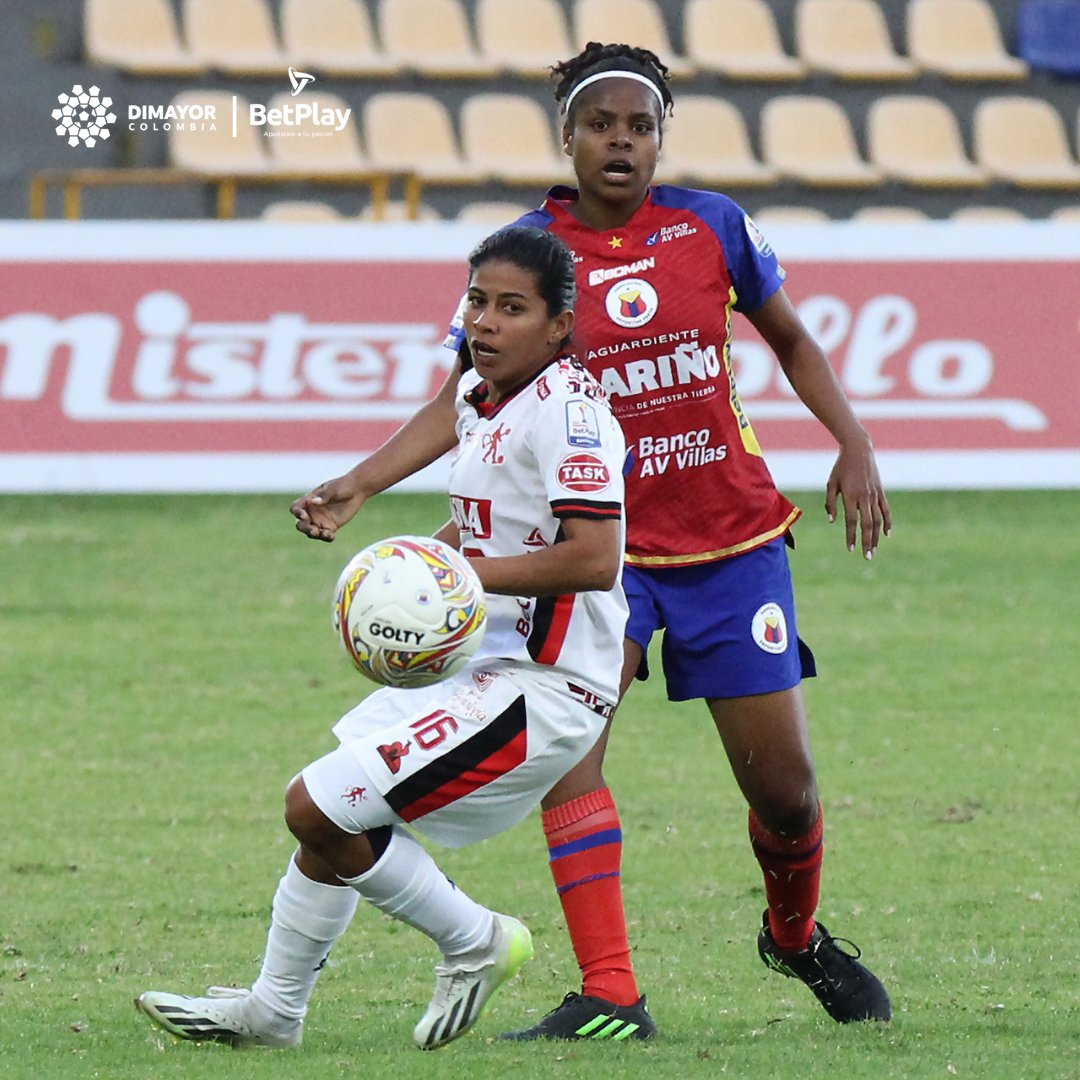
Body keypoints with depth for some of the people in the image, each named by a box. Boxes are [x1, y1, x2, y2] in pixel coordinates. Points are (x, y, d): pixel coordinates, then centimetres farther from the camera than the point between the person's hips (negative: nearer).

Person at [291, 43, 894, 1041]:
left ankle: (796, 934, 37)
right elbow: (466, 402, -4)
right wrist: (360, 484, -17)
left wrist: (853, 444, 0)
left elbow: (790, 339, 12)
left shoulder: (711, 225, -2)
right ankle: (609, 997, -21)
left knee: (784, 787, 4)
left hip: (732, 540, 1)